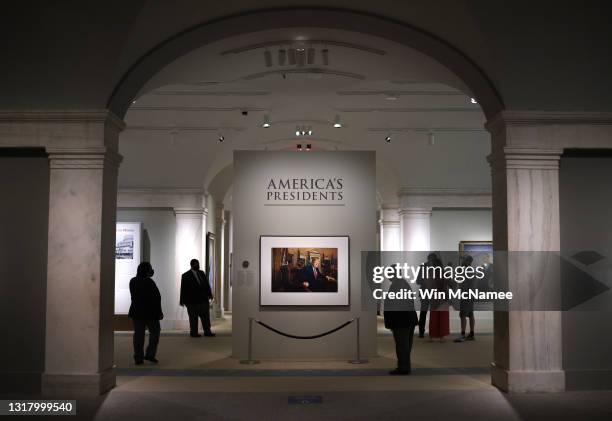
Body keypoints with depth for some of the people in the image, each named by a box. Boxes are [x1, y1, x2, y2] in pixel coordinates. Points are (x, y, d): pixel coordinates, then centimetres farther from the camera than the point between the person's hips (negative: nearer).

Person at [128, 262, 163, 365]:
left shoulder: (133, 281, 4)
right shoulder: (149, 282, -16)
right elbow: (156, 298, -14)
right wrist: (159, 312, -4)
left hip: (136, 311, 6)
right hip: (150, 312, -6)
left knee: (138, 334, 8)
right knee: (154, 332, 9)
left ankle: (138, 357, 7)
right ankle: (150, 354, 2)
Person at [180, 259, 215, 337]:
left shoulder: (202, 273, 11)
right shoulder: (186, 276, -5)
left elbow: (207, 284, 13)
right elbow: (183, 289, -6)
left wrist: (209, 294, 5)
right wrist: (182, 300, -8)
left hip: (203, 299, 5)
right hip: (192, 301, -5)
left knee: (206, 317, 8)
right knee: (193, 318, 2)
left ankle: (207, 332, 16)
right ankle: (193, 333, 12)